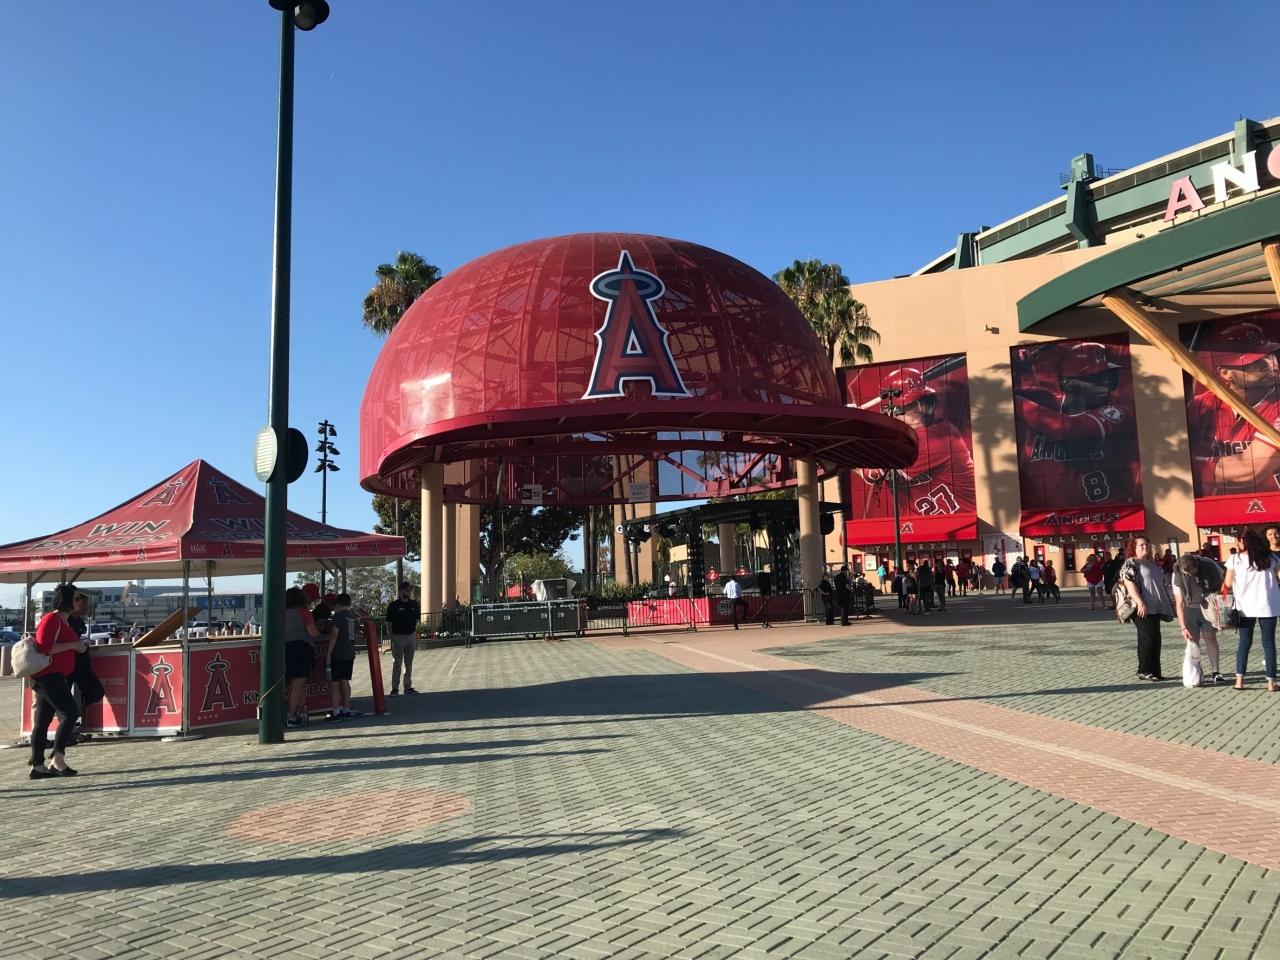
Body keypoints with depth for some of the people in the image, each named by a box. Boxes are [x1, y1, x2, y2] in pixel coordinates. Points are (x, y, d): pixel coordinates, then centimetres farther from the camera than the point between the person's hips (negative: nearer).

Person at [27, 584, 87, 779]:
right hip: (49, 675, -10)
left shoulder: (62, 621, 19)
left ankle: (37, 766, 12)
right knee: (70, 713, -12)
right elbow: (43, 647, -21)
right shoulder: (52, 619, -12)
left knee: (42, 721, 9)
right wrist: (73, 645, -18)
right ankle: (58, 757, -11)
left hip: (52, 676, 10)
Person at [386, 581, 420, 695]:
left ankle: (408, 686, 17)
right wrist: (391, 637, -8)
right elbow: (388, 623, -4)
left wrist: (416, 636, 8)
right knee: (397, 664, 1)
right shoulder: (393, 605, -8)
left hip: (411, 635, 4)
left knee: (409, 663, 10)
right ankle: (395, 688, 6)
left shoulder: (414, 604, 4)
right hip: (398, 637, -4)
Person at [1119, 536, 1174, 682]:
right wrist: (1140, 603, -25)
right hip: (1142, 608, -8)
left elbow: (1162, 584, 27)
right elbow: (1129, 584, -16)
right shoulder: (1130, 564, -5)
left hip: (1155, 607, 8)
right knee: (1148, 637, -11)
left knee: (1155, 639, 8)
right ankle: (1144, 670, -5)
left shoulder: (1153, 564, 22)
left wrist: (1169, 602, 22)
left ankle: (1154, 671, 13)